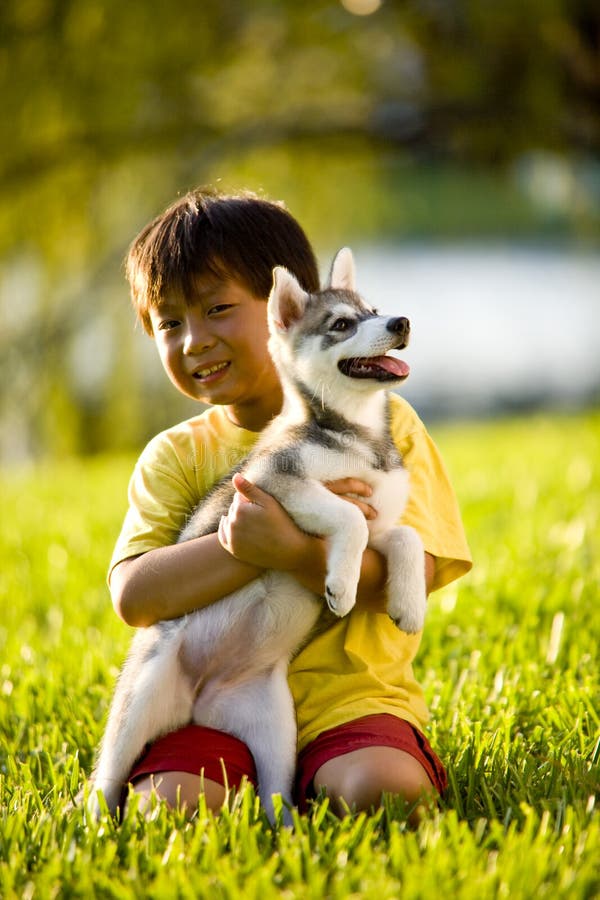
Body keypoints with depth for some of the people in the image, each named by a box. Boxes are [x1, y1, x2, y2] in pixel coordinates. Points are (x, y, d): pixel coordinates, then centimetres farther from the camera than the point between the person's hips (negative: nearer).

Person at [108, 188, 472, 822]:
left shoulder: (381, 425, 4)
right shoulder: (176, 456, 9)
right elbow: (134, 596, -8)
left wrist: (286, 548, -25)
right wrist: (298, 517, -17)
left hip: (349, 693, 0)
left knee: (385, 789, -31)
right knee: (166, 806, -28)